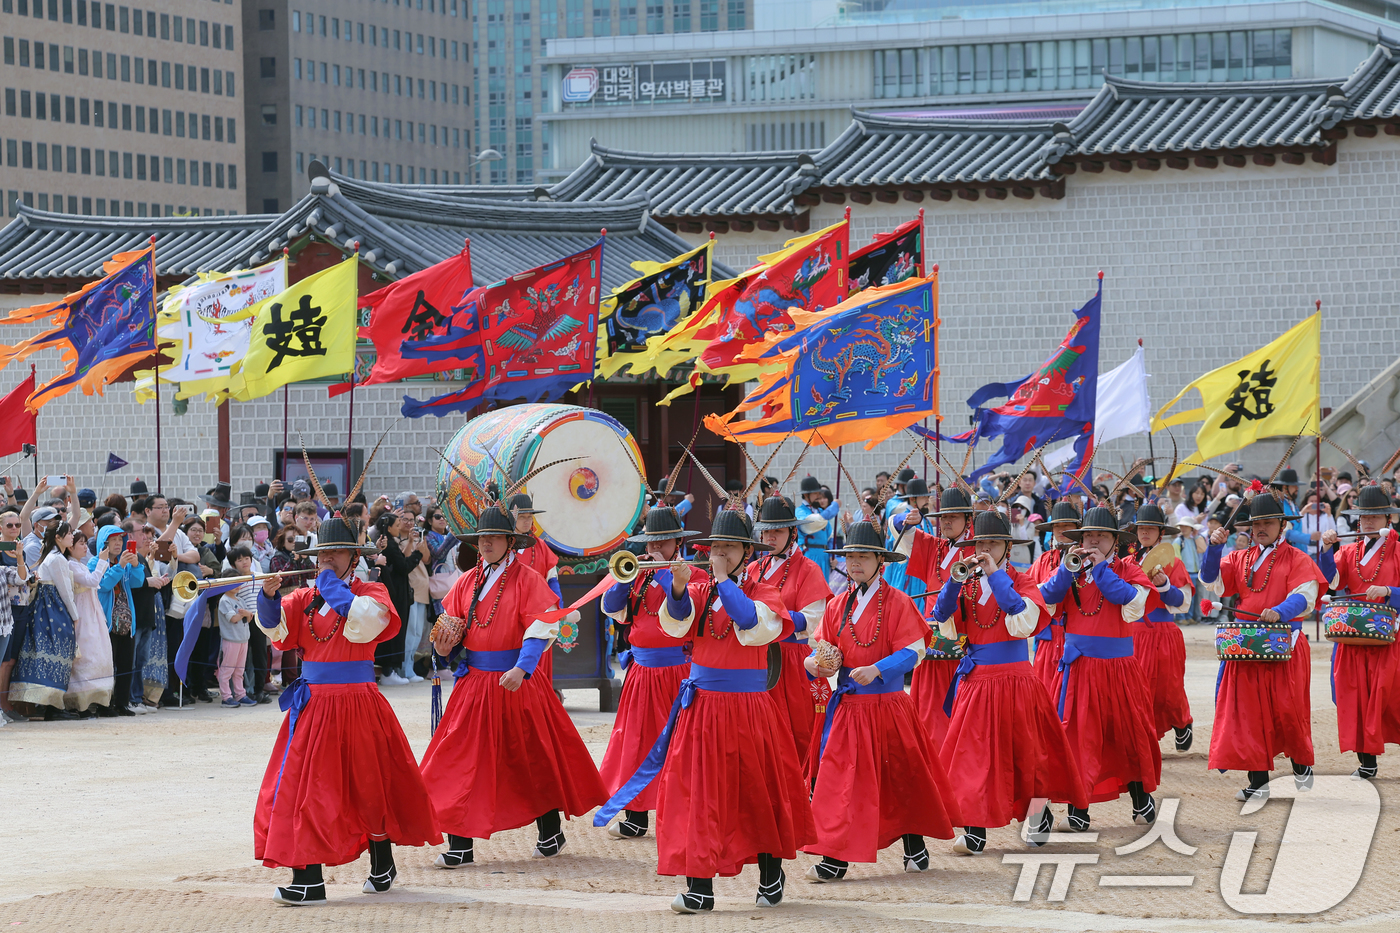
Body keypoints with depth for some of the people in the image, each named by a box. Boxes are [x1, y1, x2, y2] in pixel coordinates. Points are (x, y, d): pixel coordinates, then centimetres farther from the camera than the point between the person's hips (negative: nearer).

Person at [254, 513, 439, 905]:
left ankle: (382, 864, 26)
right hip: (314, 706, 4)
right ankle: (308, 879, 0)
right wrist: (270, 596, -21)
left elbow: (364, 622, -21)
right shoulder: (304, 598, 11)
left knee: (370, 787, 7)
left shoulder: (371, 593, 0)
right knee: (304, 787, -3)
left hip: (357, 704, -4)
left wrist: (333, 586, -12)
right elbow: (275, 628, -3)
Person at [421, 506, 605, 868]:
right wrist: (444, 646, -8)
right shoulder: (467, 581, 9)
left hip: (516, 683, -4)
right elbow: (451, 627, 16)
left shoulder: (527, 579, -6)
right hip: (474, 682, 4)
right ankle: (460, 844, 1)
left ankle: (550, 832, 25)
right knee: (463, 760, -2)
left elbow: (542, 628, -15)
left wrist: (521, 670, -28)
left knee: (532, 758, 7)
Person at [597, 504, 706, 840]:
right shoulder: (640, 575, 12)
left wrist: (664, 573, -18)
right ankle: (637, 816, 16)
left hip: (678, 670, -6)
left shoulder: (695, 576, -3)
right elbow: (611, 608, 5)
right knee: (637, 740, 8)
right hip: (641, 670, 6)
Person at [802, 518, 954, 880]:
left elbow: (912, 652, -11)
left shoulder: (897, 602, -6)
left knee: (901, 777, 7)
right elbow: (824, 649, 10)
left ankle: (915, 848, 22)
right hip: (847, 706, 4)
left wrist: (877, 670, -26)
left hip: (887, 703, -4)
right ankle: (835, 859, -1)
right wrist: (816, 664, -14)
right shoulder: (838, 606, 9)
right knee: (840, 779, -3)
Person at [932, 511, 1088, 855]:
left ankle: (1039, 814, 28)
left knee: (1026, 751, 6)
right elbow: (946, 626, -5)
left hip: (1014, 680, -3)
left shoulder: (1021, 582, -2)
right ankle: (975, 830, -1)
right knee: (973, 752, -3)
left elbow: (1023, 624, -21)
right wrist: (955, 582, -15)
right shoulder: (967, 584, 7)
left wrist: (997, 576, -20)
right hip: (975, 681, 3)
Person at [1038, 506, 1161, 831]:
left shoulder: (1127, 571, 2)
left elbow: (1132, 601, -16)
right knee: (1077, 731, -3)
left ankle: (1141, 795, 25)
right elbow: (1045, 598, -4)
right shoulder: (1071, 572, 9)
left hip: (1118, 666, -1)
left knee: (1128, 730, 7)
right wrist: (1068, 568, -13)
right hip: (1078, 666, 1)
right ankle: (1077, 802, 4)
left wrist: (1101, 569, -15)